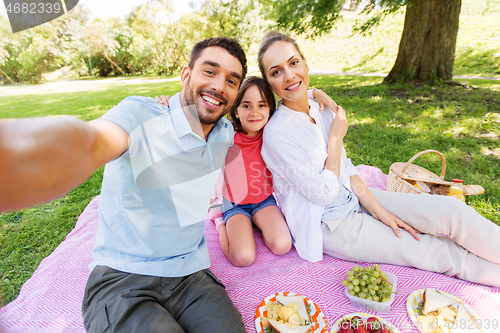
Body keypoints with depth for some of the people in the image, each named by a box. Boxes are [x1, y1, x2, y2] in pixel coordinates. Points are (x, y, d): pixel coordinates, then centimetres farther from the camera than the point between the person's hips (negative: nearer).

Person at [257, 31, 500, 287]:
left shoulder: (322, 108, 1)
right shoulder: (276, 133, -22)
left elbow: (346, 168, 6)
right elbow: (324, 193, -19)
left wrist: (378, 209, -2)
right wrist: (336, 136, -14)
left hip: (355, 199, 6)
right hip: (329, 225, -6)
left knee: (451, 210, -6)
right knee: (442, 253, -5)